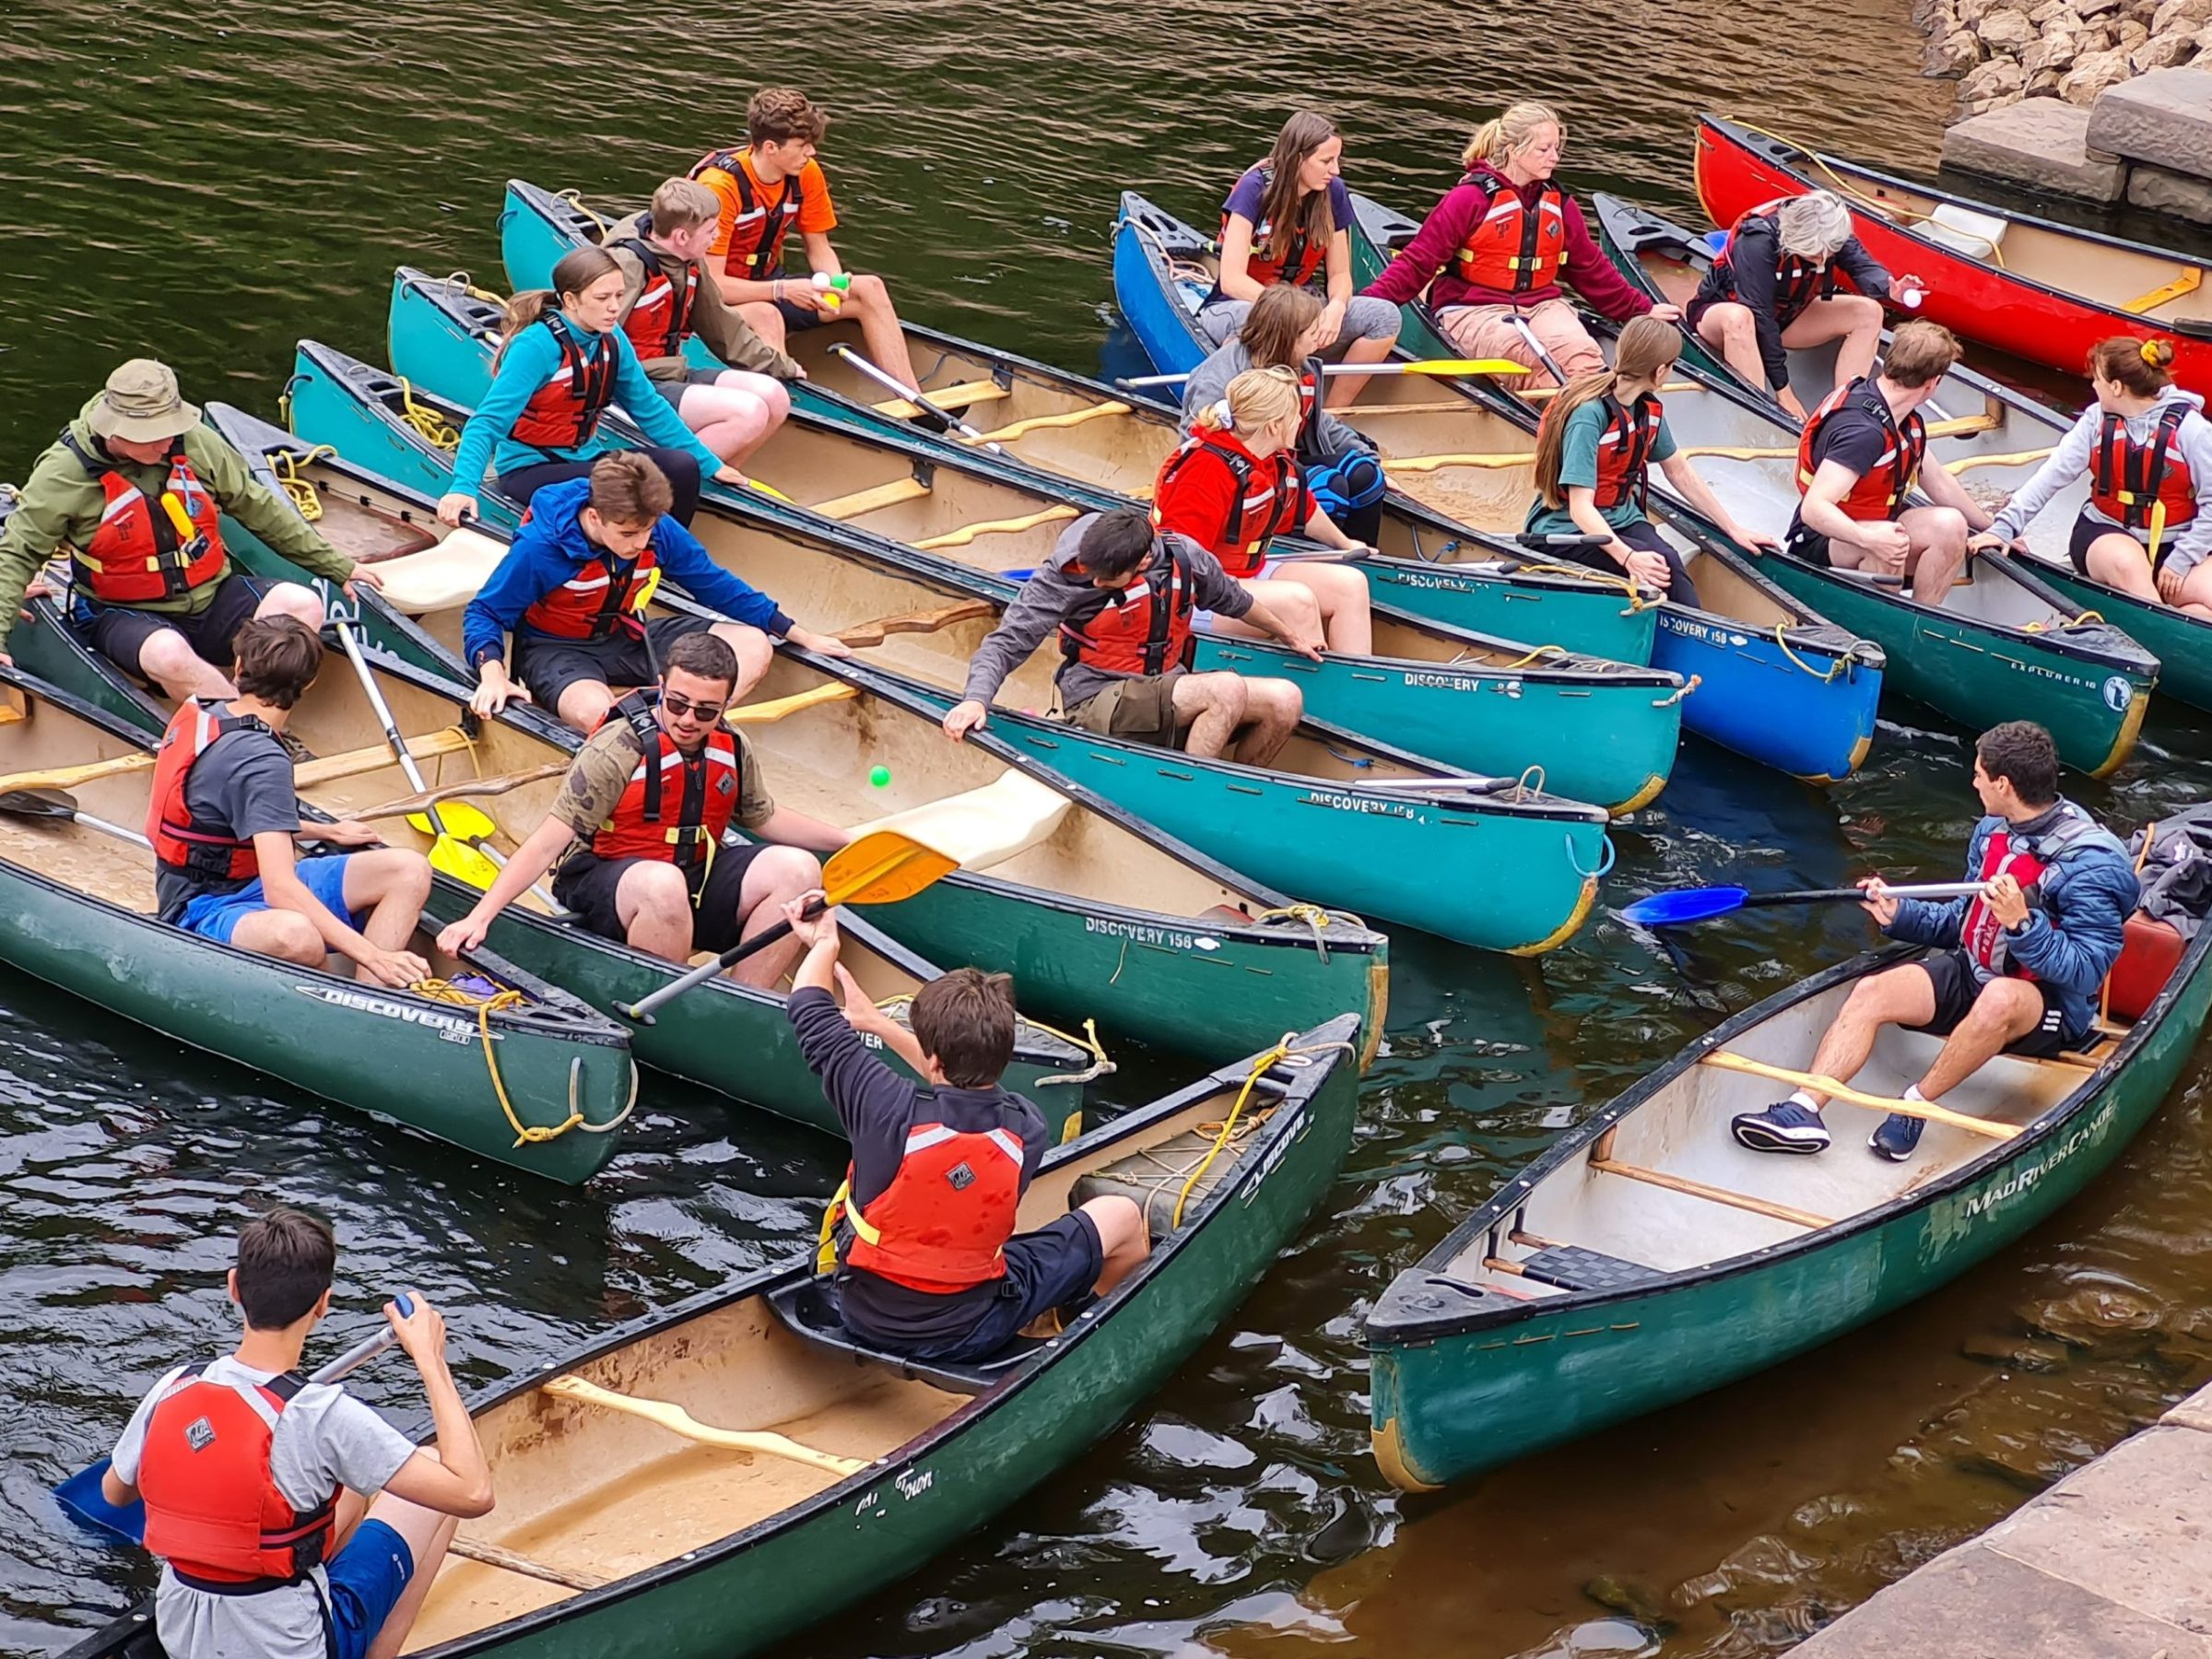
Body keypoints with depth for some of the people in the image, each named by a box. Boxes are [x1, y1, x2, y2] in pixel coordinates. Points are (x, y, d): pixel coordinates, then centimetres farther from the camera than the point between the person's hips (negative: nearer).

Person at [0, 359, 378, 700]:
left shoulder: (194, 442, -3)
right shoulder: (64, 472, -13)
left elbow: (260, 508, 9)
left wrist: (338, 566, 12)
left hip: (212, 597, 4)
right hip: (127, 615, -4)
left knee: (303, 605, -21)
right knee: (169, 655, -39)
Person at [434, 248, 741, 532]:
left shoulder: (612, 342, -1)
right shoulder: (536, 346, -22)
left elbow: (649, 408, 11)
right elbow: (488, 422, -28)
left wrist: (709, 463, 12)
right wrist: (463, 487, -44)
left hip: (584, 460, 7)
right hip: (530, 469, -7)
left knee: (682, 468, -13)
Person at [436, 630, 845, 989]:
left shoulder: (733, 750, 2)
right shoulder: (618, 749, -18)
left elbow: (766, 817, 23)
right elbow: (548, 843, -21)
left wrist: (850, 841, 20)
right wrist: (481, 916, -29)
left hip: (697, 881, 6)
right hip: (609, 885, -6)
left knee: (797, 870, -16)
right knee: (663, 884, -40)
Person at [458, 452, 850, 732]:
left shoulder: (661, 533, -13)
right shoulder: (540, 548, -26)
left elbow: (717, 587, 1)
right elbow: (484, 612, -15)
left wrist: (800, 635, 4)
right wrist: (492, 674, -35)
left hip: (628, 638, 6)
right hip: (557, 649, -5)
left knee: (754, 647, -12)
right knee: (595, 711, -43)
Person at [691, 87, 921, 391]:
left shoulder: (805, 174, -5)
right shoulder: (721, 185, -26)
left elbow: (818, 248, 6)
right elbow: (710, 283, -27)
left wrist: (834, 283, -17)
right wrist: (783, 290, -35)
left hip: (768, 284, 7)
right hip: (719, 300, -7)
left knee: (870, 288, -7)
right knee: (765, 316, -40)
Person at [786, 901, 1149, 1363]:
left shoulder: (891, 1112, -28)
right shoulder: (1027, 1130, -20)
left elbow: (809, 1006, -12)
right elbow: (967, 1075, 5)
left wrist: (825, 943, 9)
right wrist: (877, 1022, 16)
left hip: (862, 1314, 1)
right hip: (965, 1334, -1)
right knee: (1122, 1217, 15)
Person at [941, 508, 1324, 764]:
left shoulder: (1184, 556, -4)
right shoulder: (1065, 576, -16)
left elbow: (1232, 598, 17)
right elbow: (1006, 643, -16)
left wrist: (1288, 633, 32)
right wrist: (976, 698, -34)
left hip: (1170, 696, 6)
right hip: (1101, 706, -6)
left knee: (1285, 699, -10)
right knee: (1227, 689, -30)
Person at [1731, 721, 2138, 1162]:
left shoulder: (2092, 863, -19)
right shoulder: (1993, 831, 5)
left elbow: (2085, 973, -23)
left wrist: (2021, 923, -35)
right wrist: (1900, 915, 4)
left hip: (2050, 1007, -7)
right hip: (1972, 974, 7)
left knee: (1999, 998, -41)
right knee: (1871, 992, -14)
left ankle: (1915, 1105, -23)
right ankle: (1803, 1111, -29)